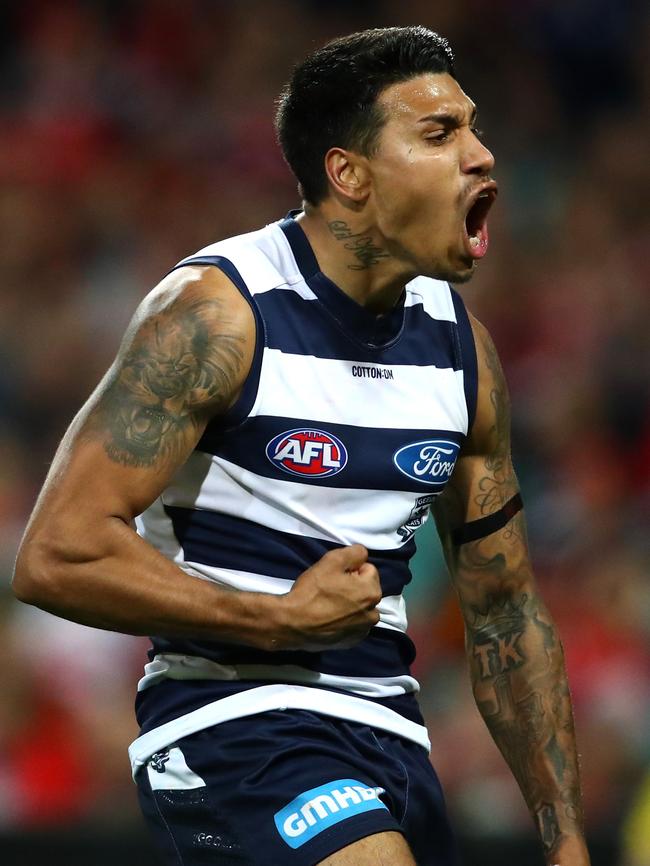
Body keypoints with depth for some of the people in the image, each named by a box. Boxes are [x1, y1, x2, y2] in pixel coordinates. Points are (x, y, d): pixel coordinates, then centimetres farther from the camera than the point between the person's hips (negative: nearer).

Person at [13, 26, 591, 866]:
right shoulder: (214, 314, -13)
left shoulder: (459, 342, 8)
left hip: (388, 733, 8)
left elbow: (504, 610, 16)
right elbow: (57, 554, -19)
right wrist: (286, 619, -15)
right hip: (229, 725, -7)